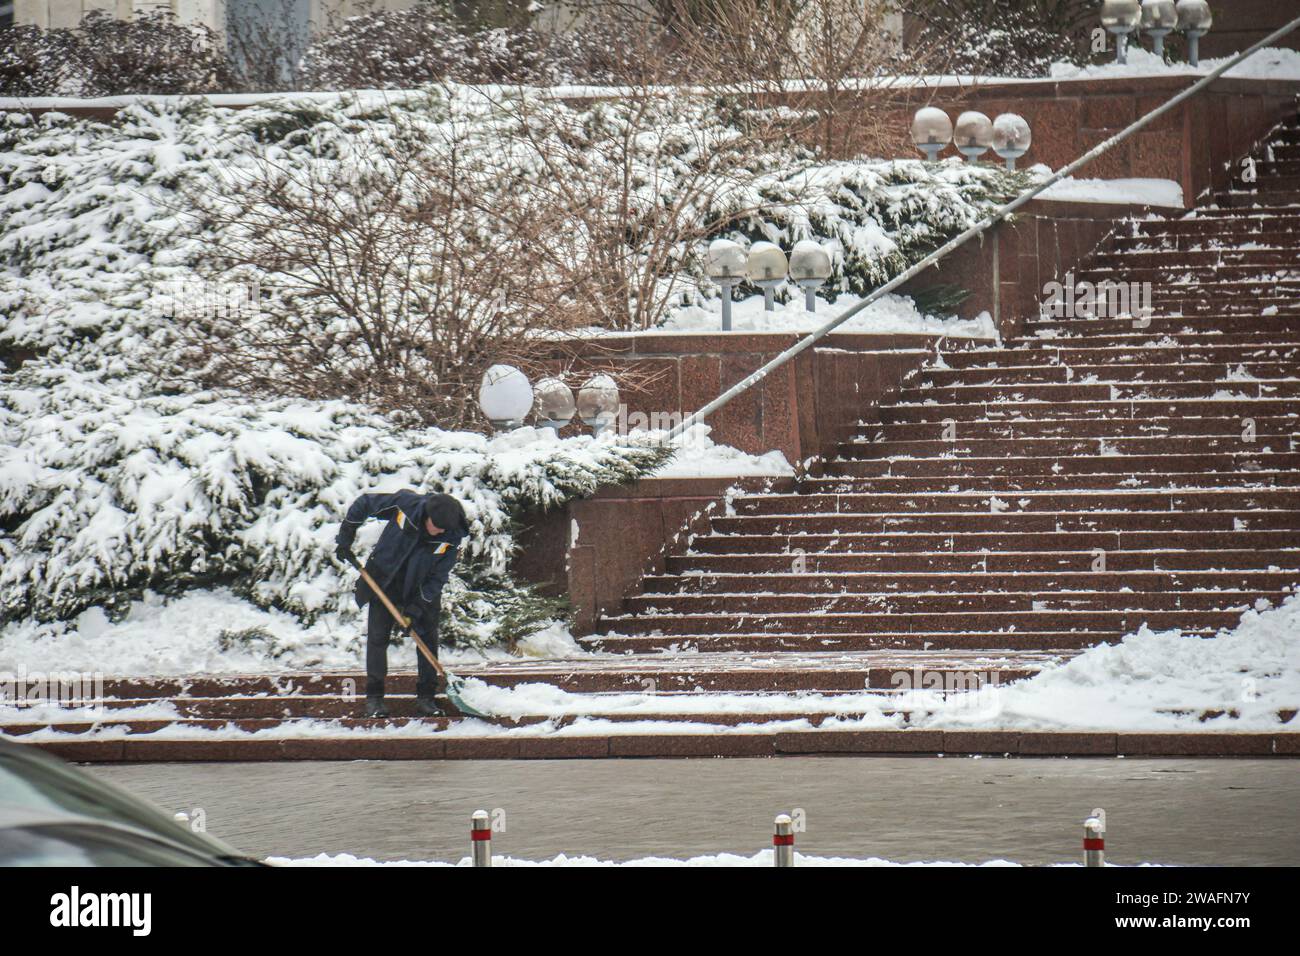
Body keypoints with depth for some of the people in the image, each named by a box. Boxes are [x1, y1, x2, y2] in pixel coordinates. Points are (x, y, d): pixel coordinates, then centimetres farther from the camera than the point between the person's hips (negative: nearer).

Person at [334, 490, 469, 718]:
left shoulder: (452, 537, -22)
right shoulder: (405, 504, -26)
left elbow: (438, 576, -14)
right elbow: (364, 504, -11)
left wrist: (420, 604, -22)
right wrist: (345, 538, -9)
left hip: (422, 590, 1)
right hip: (384, 582, -1)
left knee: (428, 639, -1)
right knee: (377, 637, -1)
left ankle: (426, 696, 9)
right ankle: (374, 696, 7)